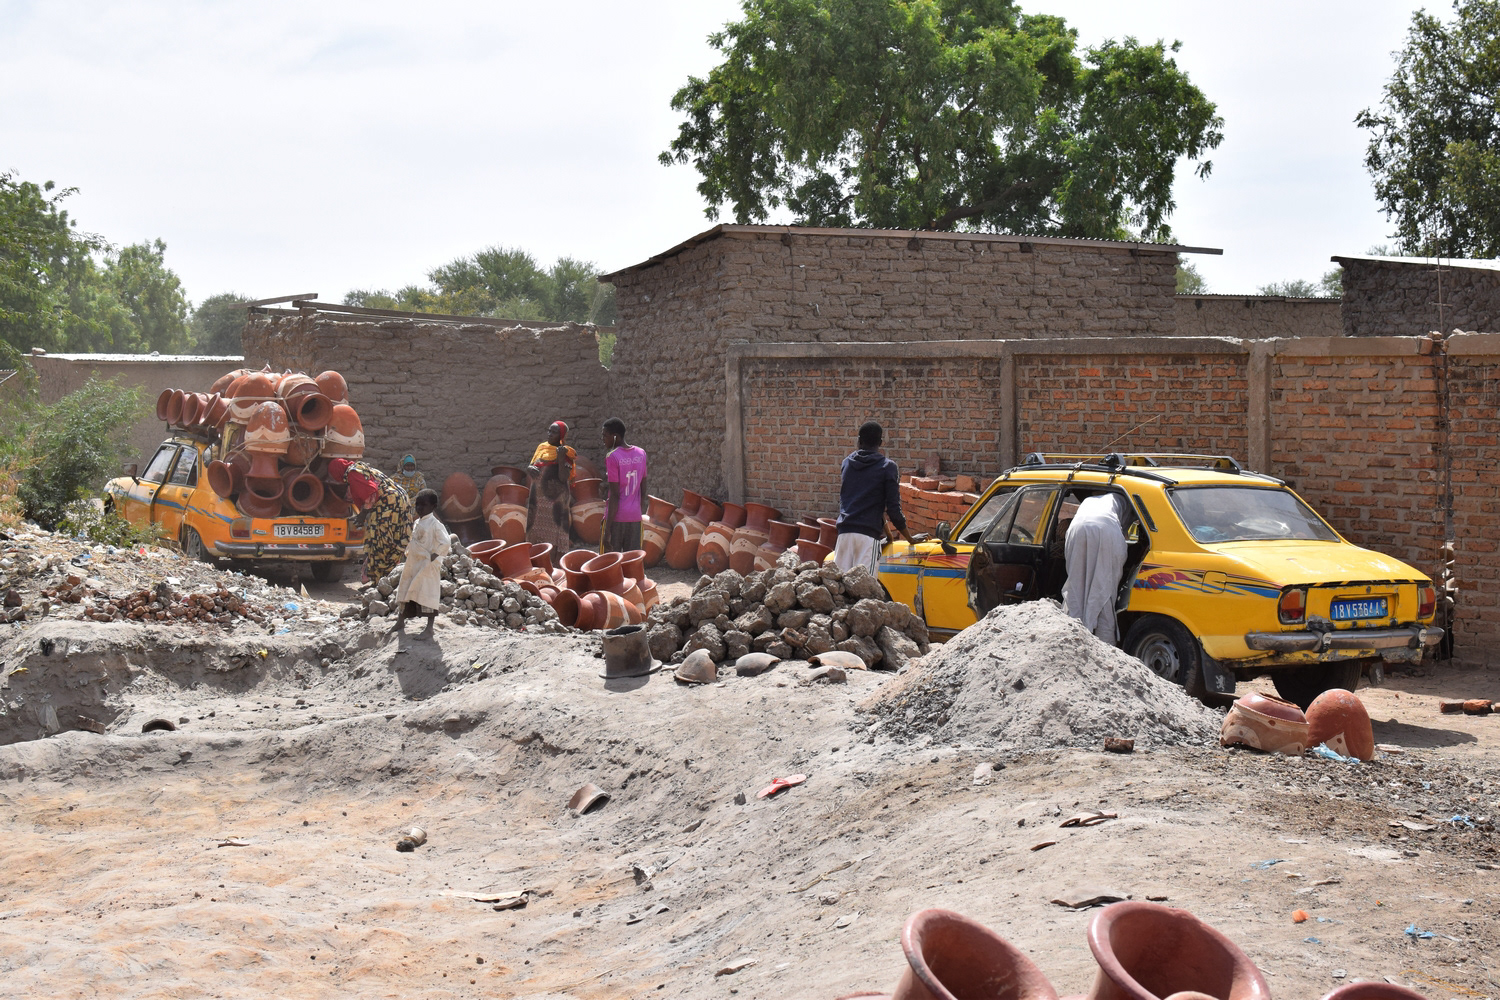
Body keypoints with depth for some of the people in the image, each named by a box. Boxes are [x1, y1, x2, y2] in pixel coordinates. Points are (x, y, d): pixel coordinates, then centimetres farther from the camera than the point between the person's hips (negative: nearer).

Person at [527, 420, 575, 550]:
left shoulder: (565, 453, -6)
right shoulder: (542, 448, 11)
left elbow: (564, 478, -15)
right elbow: (530, 465, 19)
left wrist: (561, 458, -24)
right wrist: (530, 468, -4)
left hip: (555, 499, -6)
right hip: (538, 498, 6)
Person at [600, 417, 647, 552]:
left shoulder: (612, 457, -12)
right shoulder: (641, 454, 7)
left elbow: (614, 496, -15)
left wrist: (607, 530, -15)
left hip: (616, 517, -6)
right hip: (635, 517, 6)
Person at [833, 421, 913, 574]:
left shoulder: (847, 463, 16)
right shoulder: (887, 467, 0)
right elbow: (893, 509, -4)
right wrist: (910, 538, 9)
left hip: (844, 532, 4)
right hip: (868, 535, -4)